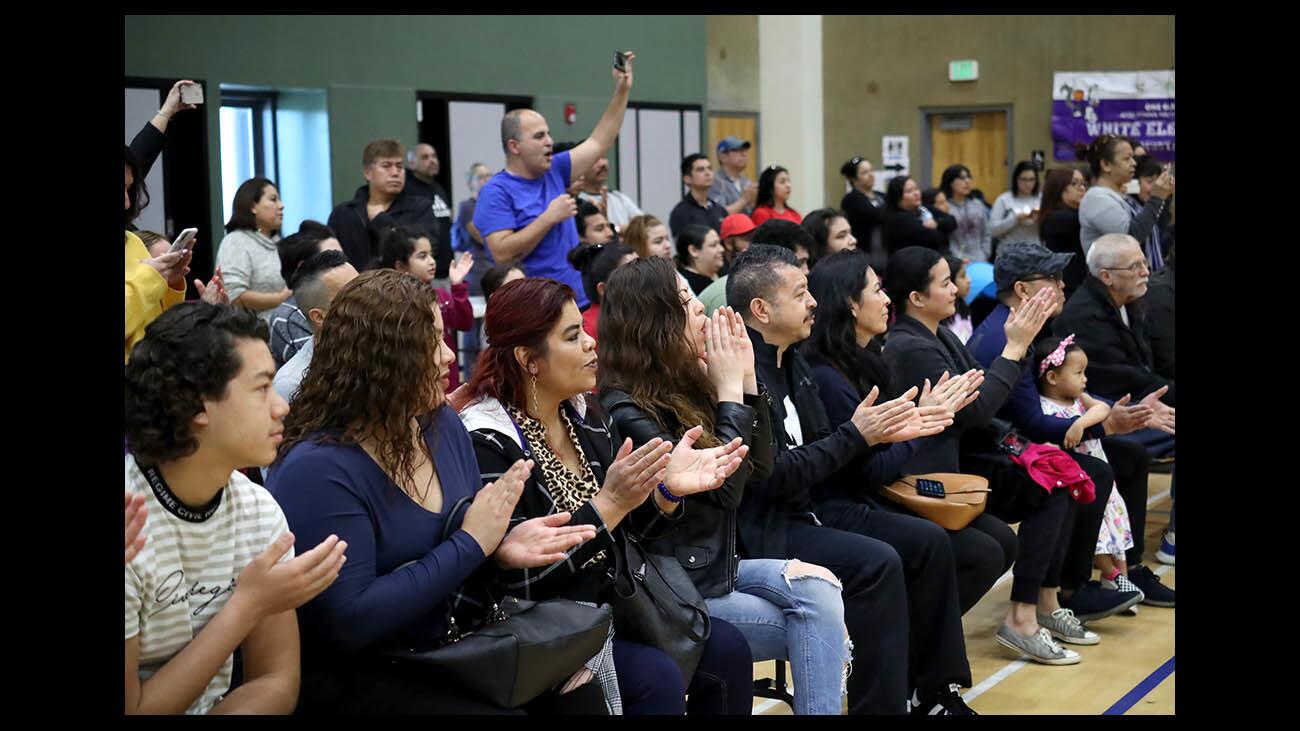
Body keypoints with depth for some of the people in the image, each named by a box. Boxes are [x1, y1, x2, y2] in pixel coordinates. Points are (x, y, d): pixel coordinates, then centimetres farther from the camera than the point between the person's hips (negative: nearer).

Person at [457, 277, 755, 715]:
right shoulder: (488, 443, -20)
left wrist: (668, 489, -14)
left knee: (726, 648, -3)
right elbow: (518, 578, -25)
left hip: (607, 605, 8)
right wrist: (609, 504, -30)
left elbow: (630, 528, 7)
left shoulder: (585, 416, 4)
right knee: (657, 678, -24)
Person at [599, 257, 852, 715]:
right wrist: (729, 390, -13)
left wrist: (746, 379, 1)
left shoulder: (685, 388, 7)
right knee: (816, 620, -13)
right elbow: (723, 489, -21)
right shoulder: (625, 409, -17)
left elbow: (760, 467, 11)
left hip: (714, 567, 7)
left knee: (817, 588, -17)